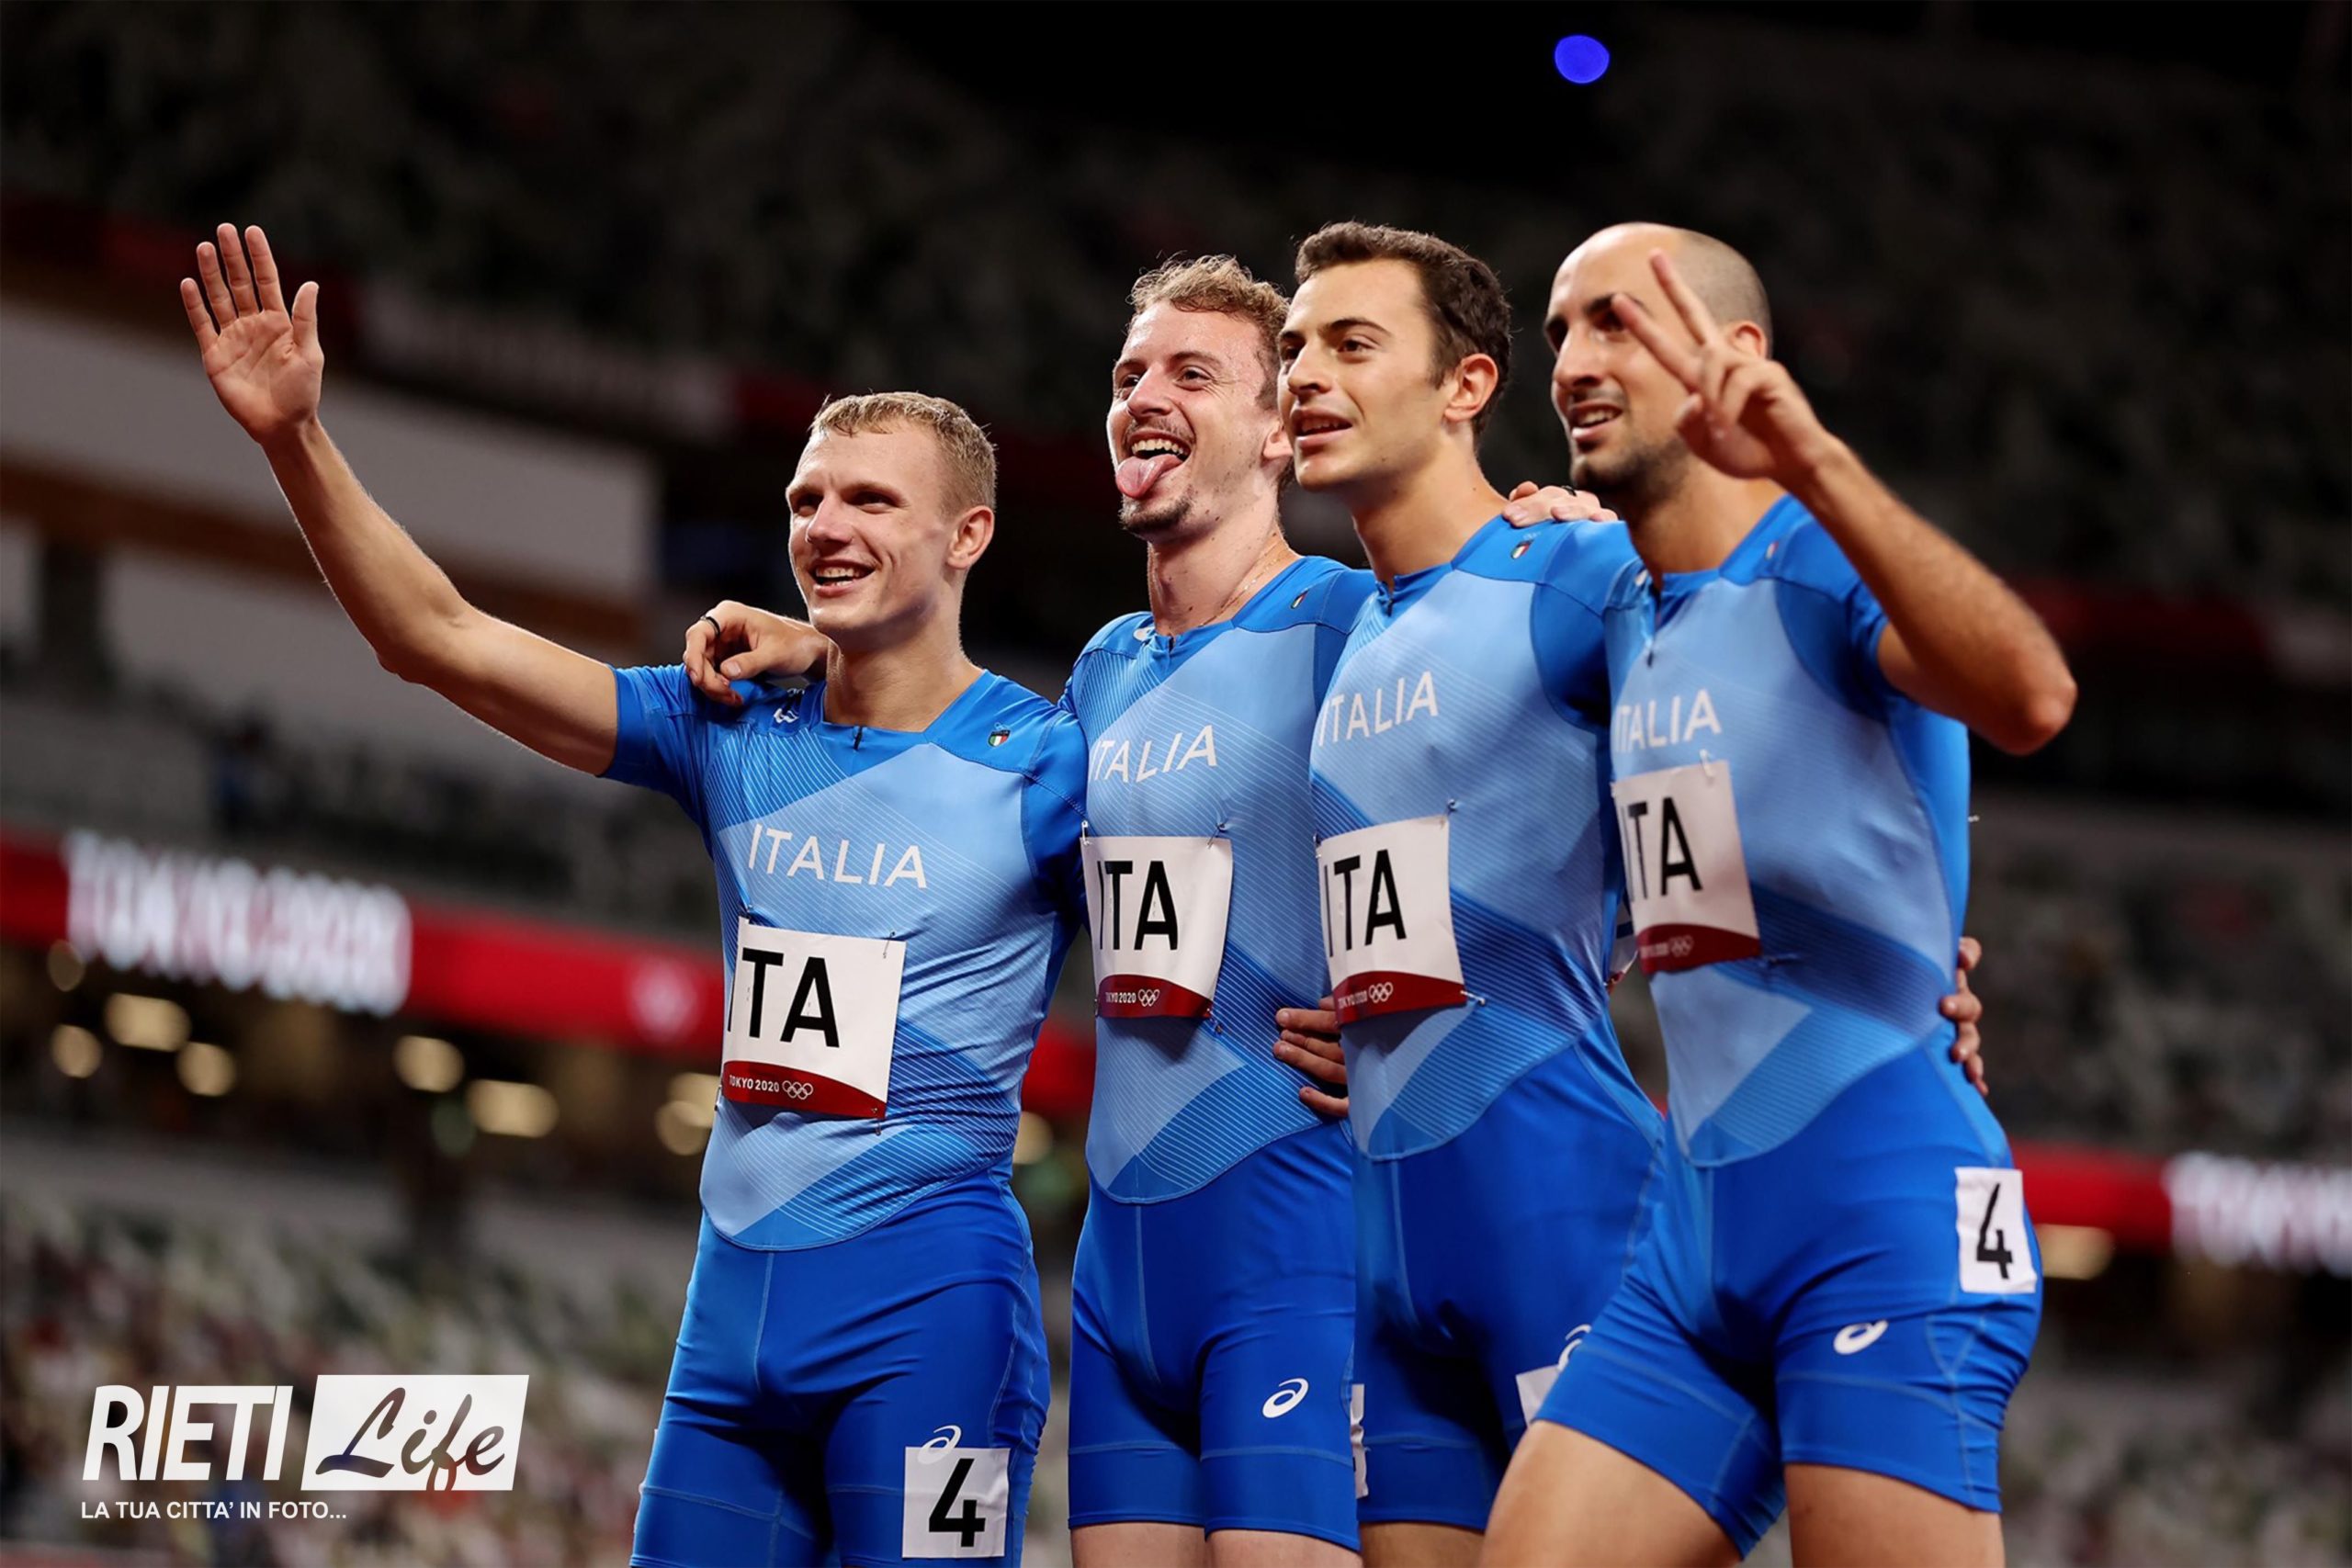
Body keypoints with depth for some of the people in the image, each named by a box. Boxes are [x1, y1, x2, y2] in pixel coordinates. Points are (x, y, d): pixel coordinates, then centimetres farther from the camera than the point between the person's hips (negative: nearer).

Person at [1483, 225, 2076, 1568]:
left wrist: (1813, 463, -41)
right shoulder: (1628, 614, 17)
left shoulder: (1828, 570, -8)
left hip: (1885, 1206, -8)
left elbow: (2031, 698, -31)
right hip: (1698, 1229, 8)